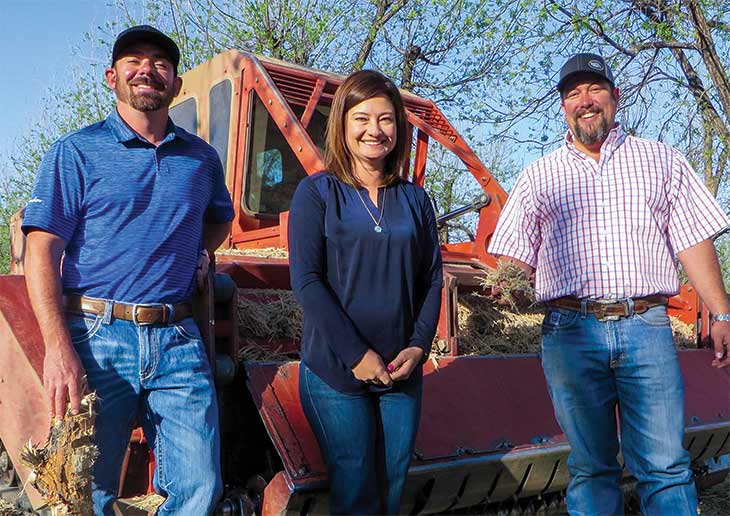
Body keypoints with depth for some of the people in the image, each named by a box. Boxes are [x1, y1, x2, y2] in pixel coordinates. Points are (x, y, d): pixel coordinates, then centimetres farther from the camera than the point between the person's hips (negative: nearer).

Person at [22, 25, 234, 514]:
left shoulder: (202, 157, 12)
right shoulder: (77, 152, 1)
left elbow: (220, 221, 30)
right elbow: (41, 251, -5)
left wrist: (183, 255, 8)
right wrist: (58, 348, -16)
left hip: (179, 340, 3)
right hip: (98, 337, -2)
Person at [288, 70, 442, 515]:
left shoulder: (415, 199, 10)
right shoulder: (317, 192, -2)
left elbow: (432, 279, 10)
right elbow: (305, 280, -9)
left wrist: (419, 346, -5)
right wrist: (355, 354, -14)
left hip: (402, 373, 4)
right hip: (334, 370, -3)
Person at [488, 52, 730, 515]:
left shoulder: (661, 160, 14)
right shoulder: (539, 177, 15)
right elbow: (516, 258, 12)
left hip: (646, 327, 0)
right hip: (570, 332, 1)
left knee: (664, 466, -2)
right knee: (591, 467, 9)